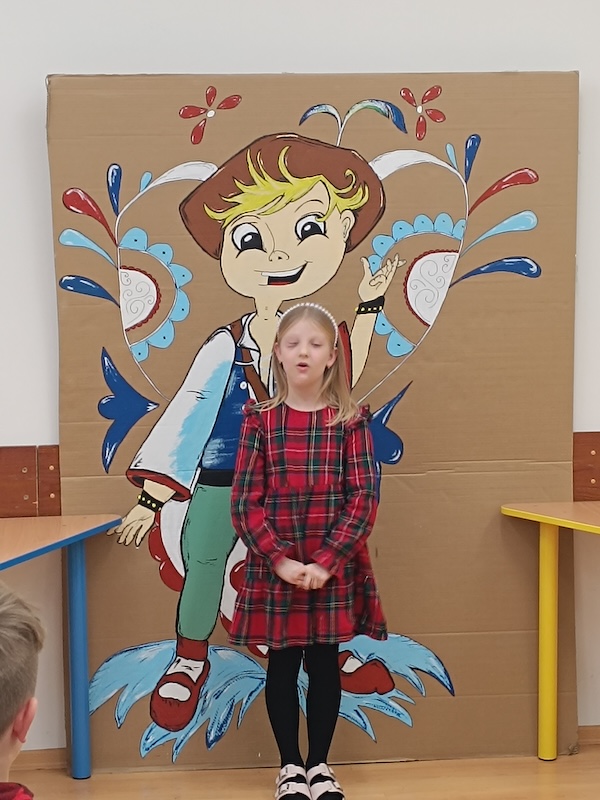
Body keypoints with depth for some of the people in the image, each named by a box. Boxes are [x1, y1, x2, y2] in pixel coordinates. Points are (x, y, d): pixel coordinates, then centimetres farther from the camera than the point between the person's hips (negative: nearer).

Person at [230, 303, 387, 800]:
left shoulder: (349, 421, -2)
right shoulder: (259, 420, -2)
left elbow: (364, 499, -7)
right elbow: (245, 503, -5)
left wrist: (326, 562, -15)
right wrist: (281, 561, -15)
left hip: (335, 568, 0)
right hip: (274, 569, 0)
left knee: (325, 665, 9)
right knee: (282, 666, 10)